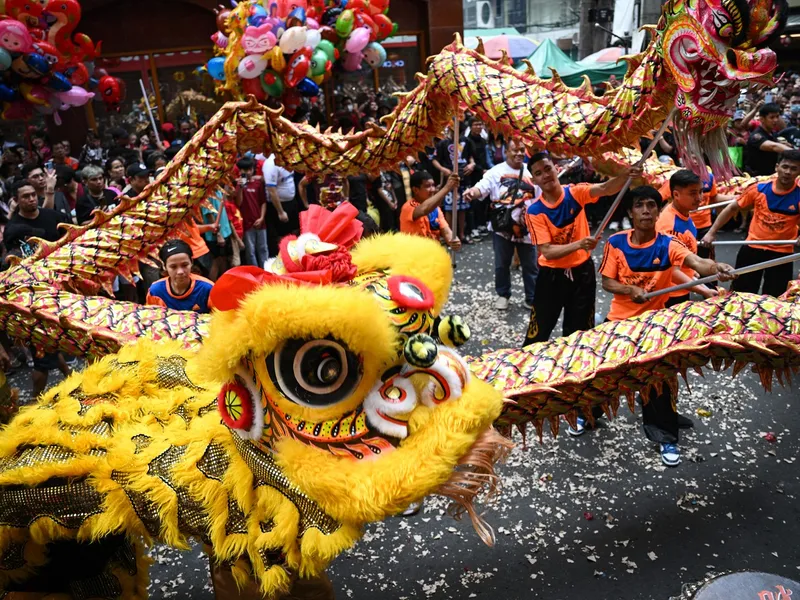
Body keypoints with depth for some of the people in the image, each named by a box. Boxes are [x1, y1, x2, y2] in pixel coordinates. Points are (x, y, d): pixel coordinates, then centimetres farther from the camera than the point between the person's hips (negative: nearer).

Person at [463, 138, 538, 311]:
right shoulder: (496, 171, -5)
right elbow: (482, 188, -19)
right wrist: (472, 192, -43)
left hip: (527, 228, 2)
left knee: (530, 265, 10)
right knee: (501, 264, 12)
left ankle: (532, 298, 24)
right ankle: (502, 295, 32)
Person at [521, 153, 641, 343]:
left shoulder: (576, 192, -9)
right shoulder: (535, 211, -16)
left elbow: (605, 188, -28)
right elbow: (547, 251, -22)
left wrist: (626, 175, -48)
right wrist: (579, 244, -37)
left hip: (582, 271, 2)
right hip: (552, 275, -2)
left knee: (579, 331, 16)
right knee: (538, 333, 6)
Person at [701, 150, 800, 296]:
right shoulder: (758, 189, -7)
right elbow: (732, 208, 2)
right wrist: (712, 232, 0)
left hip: (781, 254, 0)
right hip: (752, 248, 1)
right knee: (740, 294, 10)